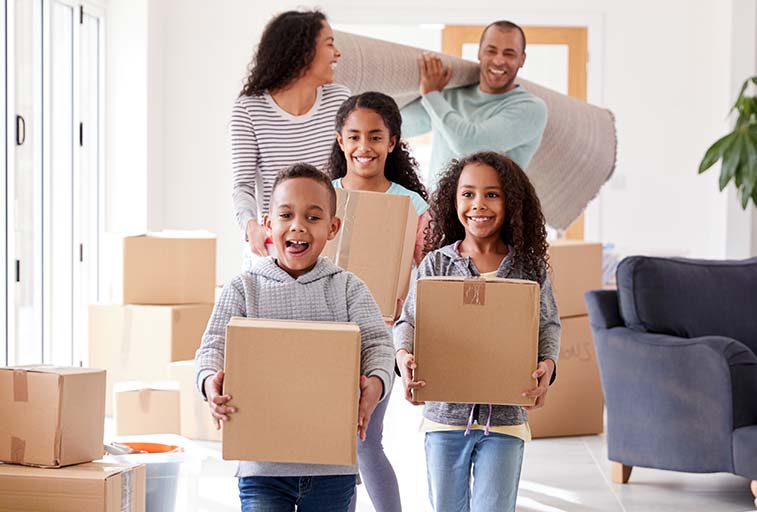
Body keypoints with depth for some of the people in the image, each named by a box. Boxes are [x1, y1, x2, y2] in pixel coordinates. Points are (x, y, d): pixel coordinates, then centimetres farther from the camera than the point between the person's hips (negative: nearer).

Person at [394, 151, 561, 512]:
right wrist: (404, 356, -17)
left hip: (505, 417, -1)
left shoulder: (529, 266, -1)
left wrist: (547, 364, -12)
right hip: (445, 412, 1)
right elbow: (409, 321, 3)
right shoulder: (436, 264, -1)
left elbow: (548, 324, 7)